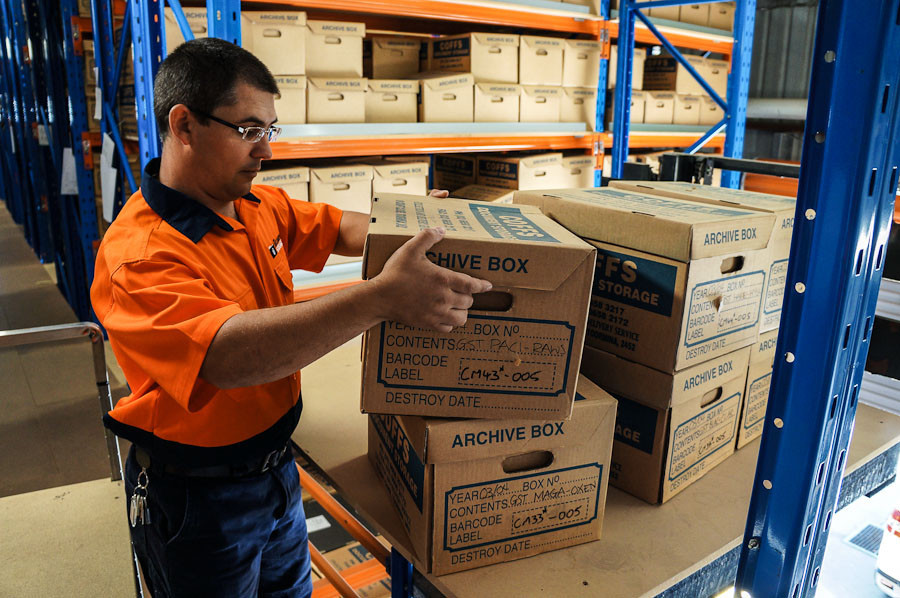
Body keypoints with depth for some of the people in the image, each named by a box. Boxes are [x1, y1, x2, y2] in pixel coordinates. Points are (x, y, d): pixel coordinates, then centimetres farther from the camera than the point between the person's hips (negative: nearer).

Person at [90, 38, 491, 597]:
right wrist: (383, 297, -50)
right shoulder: (140, 255, -29)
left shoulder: (261, 206, -3)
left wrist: (411, 224, -8)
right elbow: (228, 354, -44)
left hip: (275, 465, 7)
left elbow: (338, 229, 10)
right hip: (197, 500, -7)